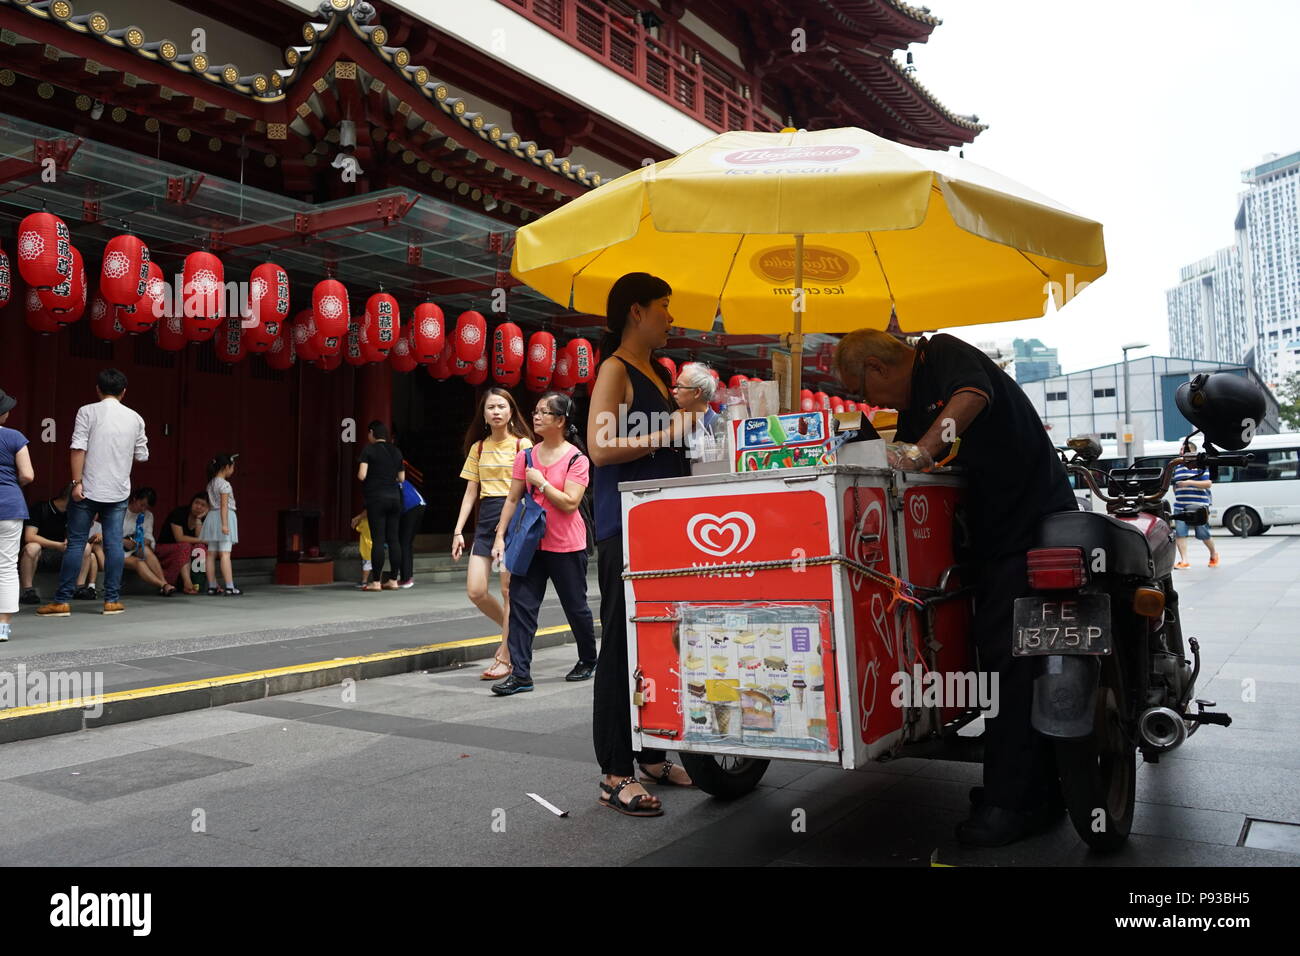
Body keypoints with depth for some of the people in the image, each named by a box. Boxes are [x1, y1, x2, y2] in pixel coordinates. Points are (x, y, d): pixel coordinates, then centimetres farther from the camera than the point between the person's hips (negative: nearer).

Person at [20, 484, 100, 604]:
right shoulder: (40, 509, -15)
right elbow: (29, 537, -25)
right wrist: (59, 545, -31)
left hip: (59, 553, 6)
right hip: (38, 553, -5)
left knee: (86, 547, -15)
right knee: (32, 547, -40)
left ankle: (80, 588, -17)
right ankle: (28, 592, -32)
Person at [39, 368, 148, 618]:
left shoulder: (88, 412, -3)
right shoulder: (134, 418, 6)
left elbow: (78, 449, -11)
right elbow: (142, 455, 11)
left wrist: (77, 482, -10)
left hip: (88, 490, -2)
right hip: (118, 491, 2)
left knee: (75, 543, 2)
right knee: (114, 544, 5)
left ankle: (62, 601, 4)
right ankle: (112, 600, 6)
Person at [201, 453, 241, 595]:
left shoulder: (211, 483, 14)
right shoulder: (225, 484, -11)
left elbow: (210, 504, 17)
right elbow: (224, 505, -17)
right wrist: (225, 524, -20)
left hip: (211, 516, 9)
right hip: (223, 517, -9)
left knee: (211, 554, 6)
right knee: (225, 554, -11)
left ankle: (212, 586, 9)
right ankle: (229, 587, -13)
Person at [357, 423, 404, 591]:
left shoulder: (369, 450, -5)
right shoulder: (396, 451, 10)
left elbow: (361, 475, -12)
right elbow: (401, 478, 12)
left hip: (376, 498, -5)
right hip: (395, 497, 5)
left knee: (378, 540, -4)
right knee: (393, 539, 6)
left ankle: (376, 582, -3)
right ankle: (393, 580, 9)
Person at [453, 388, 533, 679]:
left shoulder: (522, 444, 0)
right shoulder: (478, 447, 14)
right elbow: (470, 492, 14)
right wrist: (458, 530, 7)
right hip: (485, 518, 5)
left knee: (509, 590, -3)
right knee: (475, 591, -2)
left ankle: (505, 657, 7)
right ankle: (513, 631, 23)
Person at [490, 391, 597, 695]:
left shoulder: (576, 459, -9)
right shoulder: (526, 457, 5)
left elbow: (570, 503, -17)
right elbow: (512, 499, 7)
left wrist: (541, 481, -15)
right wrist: (500, 537, 2)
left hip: (566, 546, -4)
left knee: (575, 606, 9)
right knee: (521, 603, -4)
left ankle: (588, 660, 31)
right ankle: (520, 673, -1)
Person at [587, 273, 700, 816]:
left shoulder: (658, 373, 19)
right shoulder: (615, 370, -6)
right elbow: (600, 448, -17)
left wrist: (695, 422, 14)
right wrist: (668, 434, -18)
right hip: (625, 524, -9)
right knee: (621, 644, -5)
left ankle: (653, 756, 23)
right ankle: (615, 775, 1)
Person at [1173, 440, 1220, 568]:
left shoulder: (1201, 466, -2)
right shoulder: (1177, 467, 16)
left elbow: (1208, 483, -10)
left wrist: (1190, 483, -20)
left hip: (1198, 506, -5)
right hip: (1180, 506, 5)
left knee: (1202, 533, 1)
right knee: (1179, 533, -7)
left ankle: (1214, 553, 28)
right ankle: (1184, 561, -4)